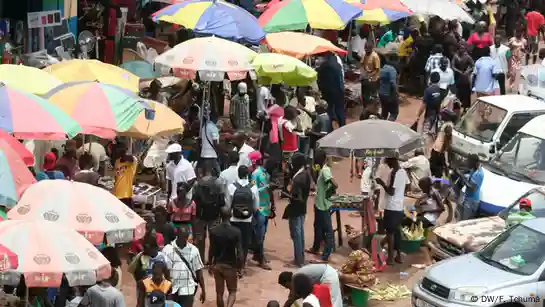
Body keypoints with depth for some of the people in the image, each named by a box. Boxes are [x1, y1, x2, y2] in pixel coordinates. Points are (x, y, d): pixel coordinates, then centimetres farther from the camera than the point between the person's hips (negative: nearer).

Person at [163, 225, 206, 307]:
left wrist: (203, 290, 4)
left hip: (188, 290, -1)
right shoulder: (167, 249, -4)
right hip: (171, 290, 1)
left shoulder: (193, 250, 0)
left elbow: (198, 271, 4)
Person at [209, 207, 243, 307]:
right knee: (232, 291, 13)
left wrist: (210, 265, 11)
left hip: (217, 265, 2)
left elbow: (211, 250, -3)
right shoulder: (236, 232, -15)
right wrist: (239, 268, -3)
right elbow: (239, 252, -14)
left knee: (219, 292, 14)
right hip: (230, 266, -2)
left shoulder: (214, 231, -9)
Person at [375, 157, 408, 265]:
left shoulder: (393, 173, -20)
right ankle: (398, 255, 21)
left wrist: (382, 183, -12)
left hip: (391, 207, -8)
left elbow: (391, 191, -22)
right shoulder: (403, 172, 6)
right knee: (397, 231, 16)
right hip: (400, 207, 8)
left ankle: (390, 258, 6)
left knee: (390, 232, 1)